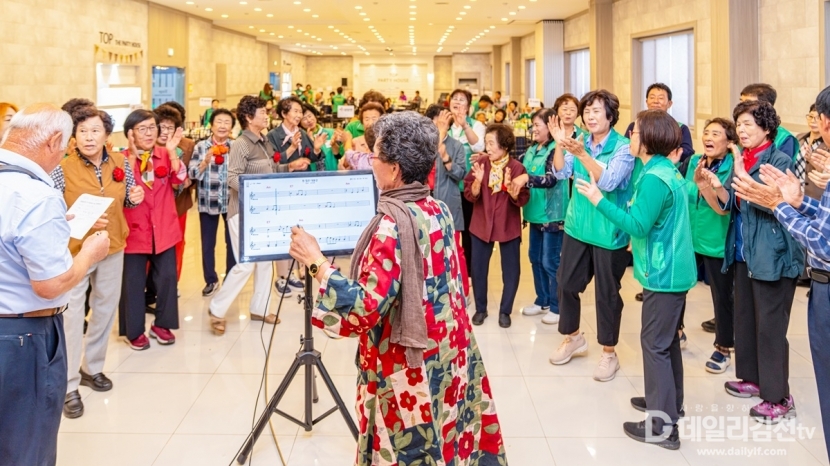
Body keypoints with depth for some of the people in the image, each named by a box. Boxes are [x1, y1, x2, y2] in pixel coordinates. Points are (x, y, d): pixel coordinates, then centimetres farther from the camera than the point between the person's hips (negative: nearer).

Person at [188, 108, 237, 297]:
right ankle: (211, 280, 23)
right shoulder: (201, 146, 1)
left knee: (232, 241, 9)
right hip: (208, 202, 1)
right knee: (207, 243, 8)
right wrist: (205, 162, -19)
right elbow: (191, 173, -3)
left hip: (232, 201, 0)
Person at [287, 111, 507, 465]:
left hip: (409, 368, -8)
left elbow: (367, 306, -27)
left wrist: (316, 262, -19)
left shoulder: (394, 223, -23)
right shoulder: (440, 211, 2)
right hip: (447, 354, 8)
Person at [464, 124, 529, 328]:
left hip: (508, 226, -2)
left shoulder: (517, 167, -10)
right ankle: (480, 309, 24)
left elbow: (522, 199, -13)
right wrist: (478, 180, -25)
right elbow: (470, 195, -7)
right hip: (481, 224, 2)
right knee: (478, 268, 8)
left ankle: (505, 311, 20)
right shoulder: (480, 163, -4)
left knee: (511, 270, 5)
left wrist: (510, 187, -31)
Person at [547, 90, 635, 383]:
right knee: (566, 283, 13)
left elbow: (608, 182, -25)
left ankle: (609, 353, 20)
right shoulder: (579, 142, 4)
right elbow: (561, 173, -7)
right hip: (576, 226, 5)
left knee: (606, 293, 4)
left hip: (608, 232, -5)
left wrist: (582, 154, -36)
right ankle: (573, 338, 35)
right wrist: (559, 146, -24)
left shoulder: (623, 147, -12)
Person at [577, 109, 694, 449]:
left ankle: (663, 426, 0)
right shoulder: (668, 170, 10)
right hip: (674, 268, 10)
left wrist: (599, 200, -22)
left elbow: (637, 225, -25)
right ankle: (669, 402, 35)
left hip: (663, 273, -10)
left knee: (655, 344, -5)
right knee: (667, 339, 21)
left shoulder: (654, 178, -22)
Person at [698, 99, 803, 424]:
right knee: (744, 317, 16)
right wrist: (717, 187, -8)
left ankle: (779, 398, 5)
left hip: (772, 255, -8)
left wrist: (742, 174, -25)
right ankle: (753, 378, 31)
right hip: (744, 252, 8)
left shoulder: (780, 160, -11)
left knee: (770, 324, -4)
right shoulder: (741, 159, 11)